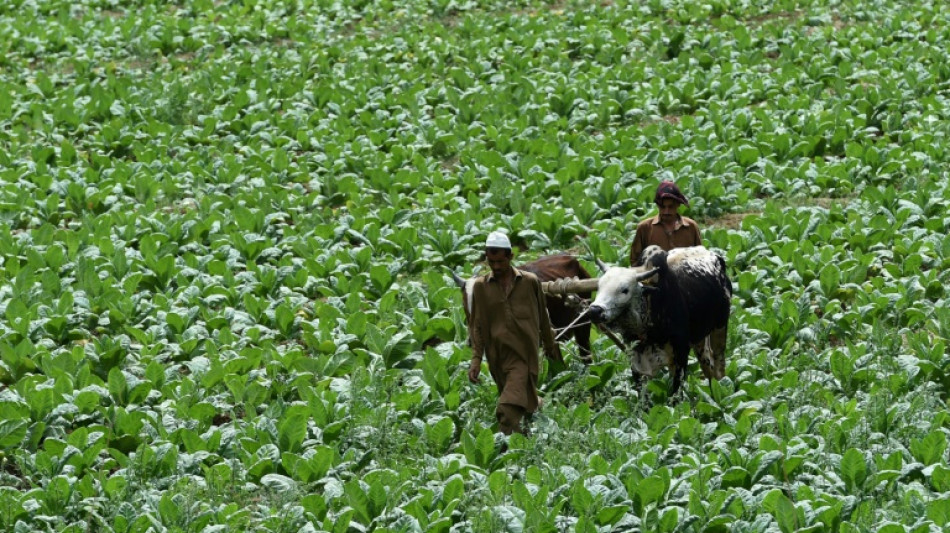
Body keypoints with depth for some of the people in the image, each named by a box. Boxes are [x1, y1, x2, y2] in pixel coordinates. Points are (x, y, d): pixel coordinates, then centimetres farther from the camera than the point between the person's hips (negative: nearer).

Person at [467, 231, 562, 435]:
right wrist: (476, 359, -2)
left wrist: (550, 346, 22)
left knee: (510, 406, -16)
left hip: (524, 355, -2)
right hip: (498, 356, 2)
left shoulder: (530, 282, 3)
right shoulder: (481, 286, 5)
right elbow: (476, 325, 6)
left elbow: (542, 318, 14)